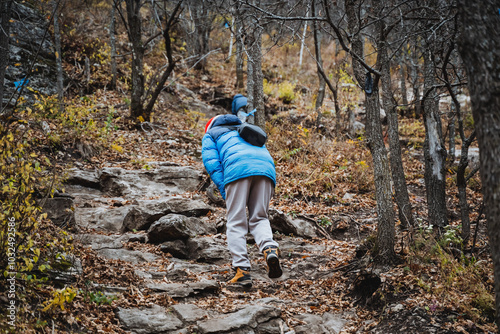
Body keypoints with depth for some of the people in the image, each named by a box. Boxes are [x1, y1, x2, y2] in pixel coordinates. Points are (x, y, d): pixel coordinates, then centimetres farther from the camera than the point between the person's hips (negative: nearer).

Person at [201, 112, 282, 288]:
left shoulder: (210, 134, 29)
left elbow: (211, 161, 11)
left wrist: (224, 191, 4)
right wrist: (267, 194, 25)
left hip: (238, 168, -4)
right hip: (266, 168, 4)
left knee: (236, 222, 1)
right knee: (259, 218, 10)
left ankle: (242, 270, -9)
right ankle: (270, 248, -19)